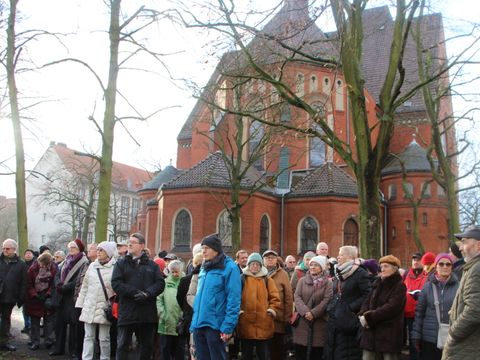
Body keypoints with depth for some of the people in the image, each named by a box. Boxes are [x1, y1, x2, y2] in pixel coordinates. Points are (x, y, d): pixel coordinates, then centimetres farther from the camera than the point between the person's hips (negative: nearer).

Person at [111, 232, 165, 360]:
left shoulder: (151, 265, 11)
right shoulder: (121, 263, 7)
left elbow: (160, 283, 1)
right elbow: (116, 283, -6)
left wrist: (147, 293, -17)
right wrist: (135, 292, -16)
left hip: (147, 313, 2)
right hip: (127, 312, -2)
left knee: (147, 345, 11)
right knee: (123, 345, 2)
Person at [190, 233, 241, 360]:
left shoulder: (229, 268, -7)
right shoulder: (204, 268, 16)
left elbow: (233, 299, -13)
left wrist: (228, 326, -19)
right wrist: (194, 322, 13)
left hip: (215, 326, -7)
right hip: (199, 325, 7)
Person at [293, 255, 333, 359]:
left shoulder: (327, 283, 3)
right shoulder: (302, 281, 10)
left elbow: (327, 300, -8)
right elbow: (297, 297, -1)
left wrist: (313, 313, -18)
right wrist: (305, 312, -17)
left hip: (319, 322, -2)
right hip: (302, 321, 2)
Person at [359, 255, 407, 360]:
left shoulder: (399, 286, -7)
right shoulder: (377, 283, 14)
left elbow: (391, 308, -19)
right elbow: (367, 301, 10)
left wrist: (369, 317, -18)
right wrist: (363, 314, -12)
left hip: (390, 333, -6)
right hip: (371, 331, 6)